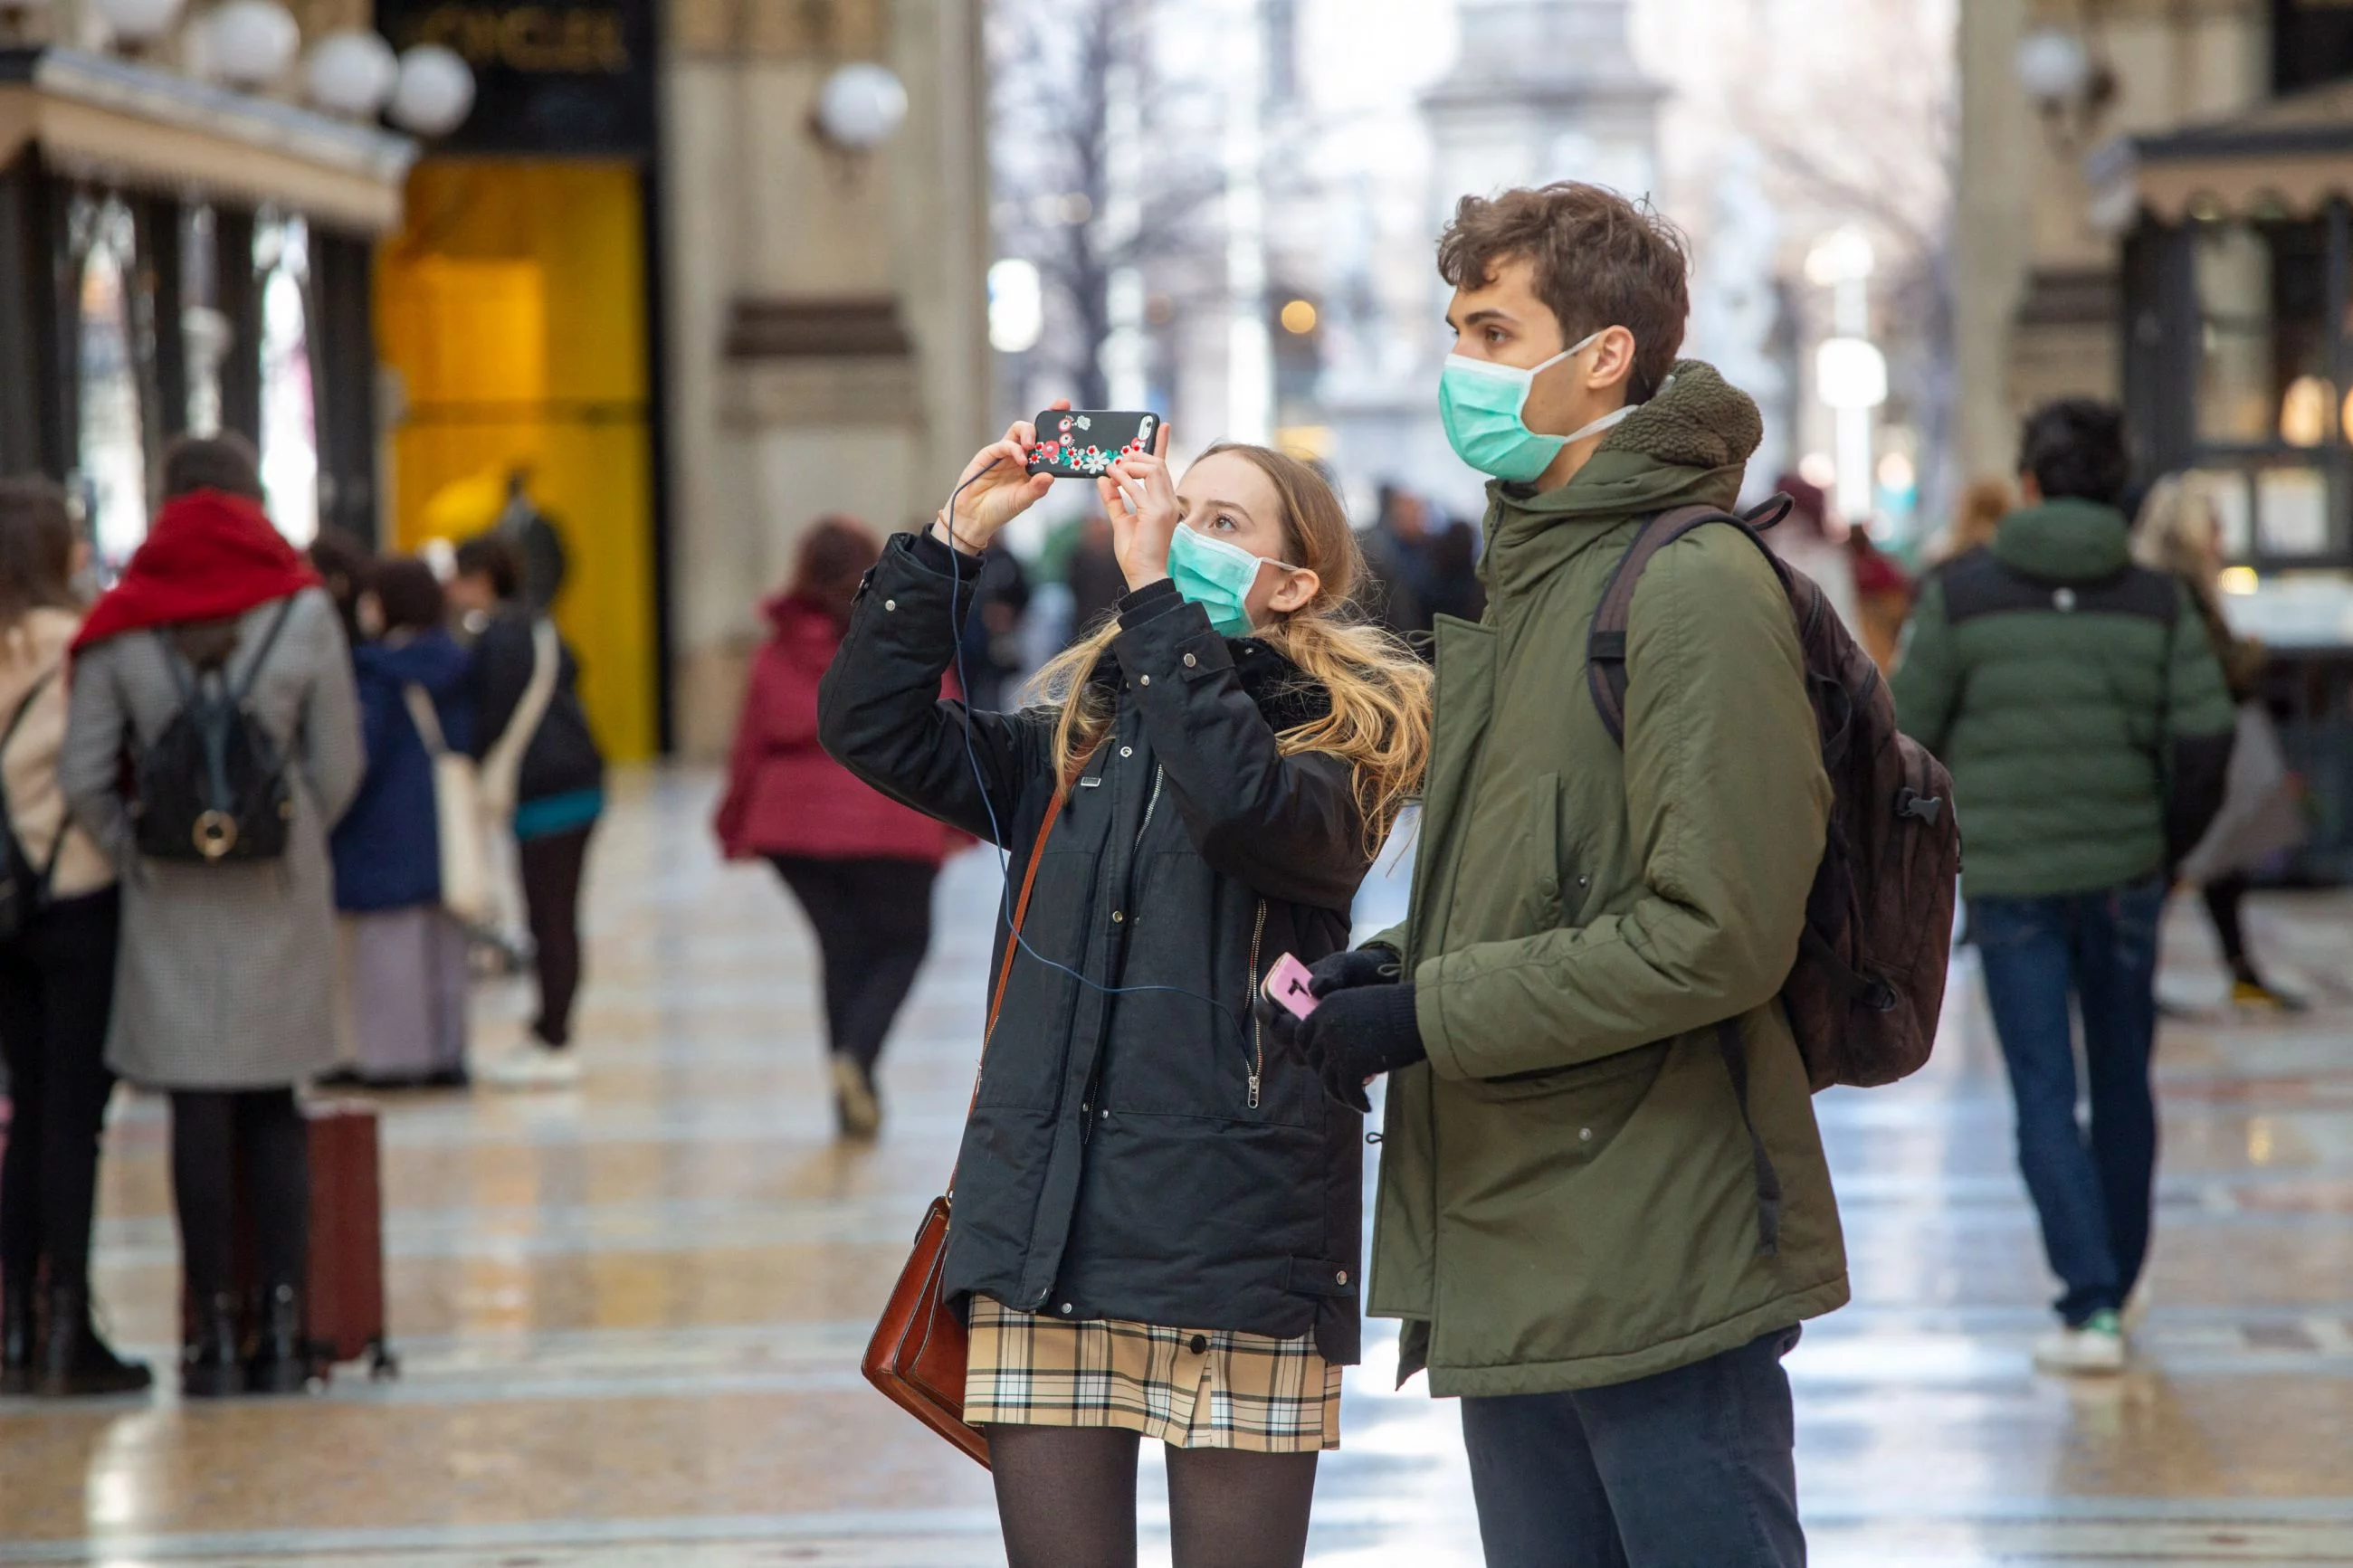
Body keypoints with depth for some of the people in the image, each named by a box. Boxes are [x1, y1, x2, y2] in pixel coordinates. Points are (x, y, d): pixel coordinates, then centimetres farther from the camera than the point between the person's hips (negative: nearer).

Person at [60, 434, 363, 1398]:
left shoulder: (121, 628, -3)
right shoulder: (304, 613, -3)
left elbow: (83, 778, -4)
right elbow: (339, 768, -1)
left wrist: (137, 850, 9)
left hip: (172, 896, -1)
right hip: (282, 888, 1)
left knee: (199, 1115, 2)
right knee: (273, 1109, 9)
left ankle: (216, 1337, 2)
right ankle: (282, 1329, 7)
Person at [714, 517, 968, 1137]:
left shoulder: (776, 654, 5)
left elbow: (751, 747, 8)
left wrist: (735, 828, 19)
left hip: (795, 826, 3)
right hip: (889, 823, -3)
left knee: (843, 950, 13)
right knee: (903, 945, 10)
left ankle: (854, 1099, 13)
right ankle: (856, 1056, -14)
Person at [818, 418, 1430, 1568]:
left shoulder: (1335, 737, 1)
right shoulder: (1076, 738, 16)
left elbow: (1243, 804, -21)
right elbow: (871, 726, 5)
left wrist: (1156, 595, -18)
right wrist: (956, 538, -1)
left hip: (1235, 1244, -4)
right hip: (1044, 1230, 5)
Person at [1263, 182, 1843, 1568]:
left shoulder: (1698, 587, -13)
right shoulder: (1530, 576, 17)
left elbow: (1715, 934, -20)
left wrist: (1430, 1014, -16)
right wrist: (1396, 962, 4)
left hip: (1657, 1275, -9)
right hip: (1510, 1262, 9)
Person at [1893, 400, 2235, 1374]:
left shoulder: (1961, 593, -7)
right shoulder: (2157, 602, -2)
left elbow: (1906, 735, -7)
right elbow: (2205, 737, -9)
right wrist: (2172, 846, 6)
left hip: (2010, 883, -2)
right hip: (2123, 872, 2)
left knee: (2045, 1099, 1)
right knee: (2121, 1083, 18)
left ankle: (2091, 1306, -11)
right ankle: (2110, 1287, 29)